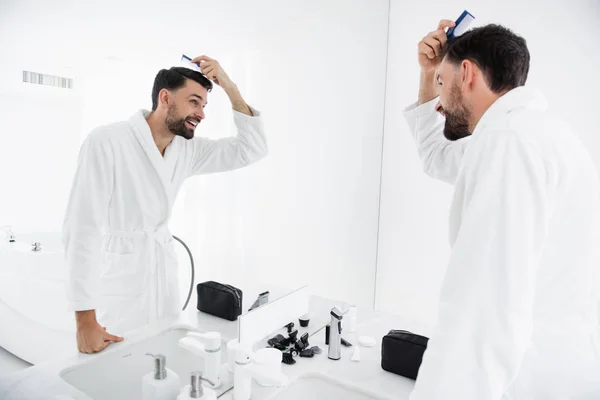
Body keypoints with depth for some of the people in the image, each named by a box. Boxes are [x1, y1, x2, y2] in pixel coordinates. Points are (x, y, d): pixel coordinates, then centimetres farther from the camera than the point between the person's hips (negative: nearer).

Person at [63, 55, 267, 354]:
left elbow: (252, 150, -1)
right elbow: (82, 228, -20)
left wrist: (230, 87, -11)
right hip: (118, 290, -5)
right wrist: (85, 320, -20)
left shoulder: (186, 149, 0)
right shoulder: (106, 142, -19)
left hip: (164, 279, 6)